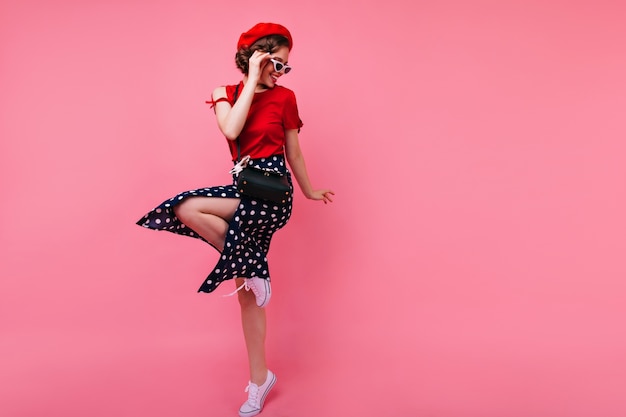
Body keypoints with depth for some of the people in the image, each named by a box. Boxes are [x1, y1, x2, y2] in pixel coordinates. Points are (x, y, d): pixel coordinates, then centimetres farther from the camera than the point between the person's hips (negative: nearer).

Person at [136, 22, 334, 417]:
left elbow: (294, 152, 11)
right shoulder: (225, 93, 9)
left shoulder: (284, 97, 2)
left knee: (188, 209, -23)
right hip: (244, 191, 5)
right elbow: (231, 130, -13)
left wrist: (309, 192, 19)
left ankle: (252, 271, -4)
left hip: (271, 194, -5)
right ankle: (259, 379, 21)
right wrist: (252, 79, -8)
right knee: (247, 291, 7)